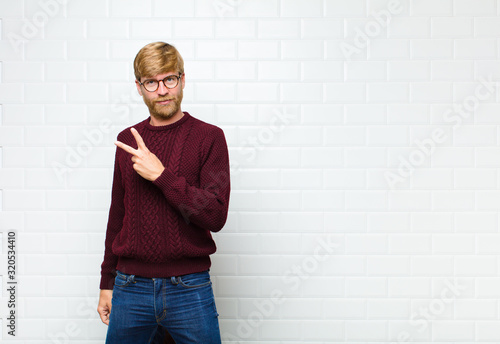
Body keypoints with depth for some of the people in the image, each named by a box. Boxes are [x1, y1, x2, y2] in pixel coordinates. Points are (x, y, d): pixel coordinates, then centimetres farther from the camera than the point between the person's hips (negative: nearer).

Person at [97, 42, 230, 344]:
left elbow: (216, 215, -13)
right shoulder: (128, 141, 8)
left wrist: (162, 175, -20)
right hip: (131, 289, 3)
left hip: (190, 288, -3)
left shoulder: (208, 137, -5)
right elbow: (117, 215, 14)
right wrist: (107, 283, 16)